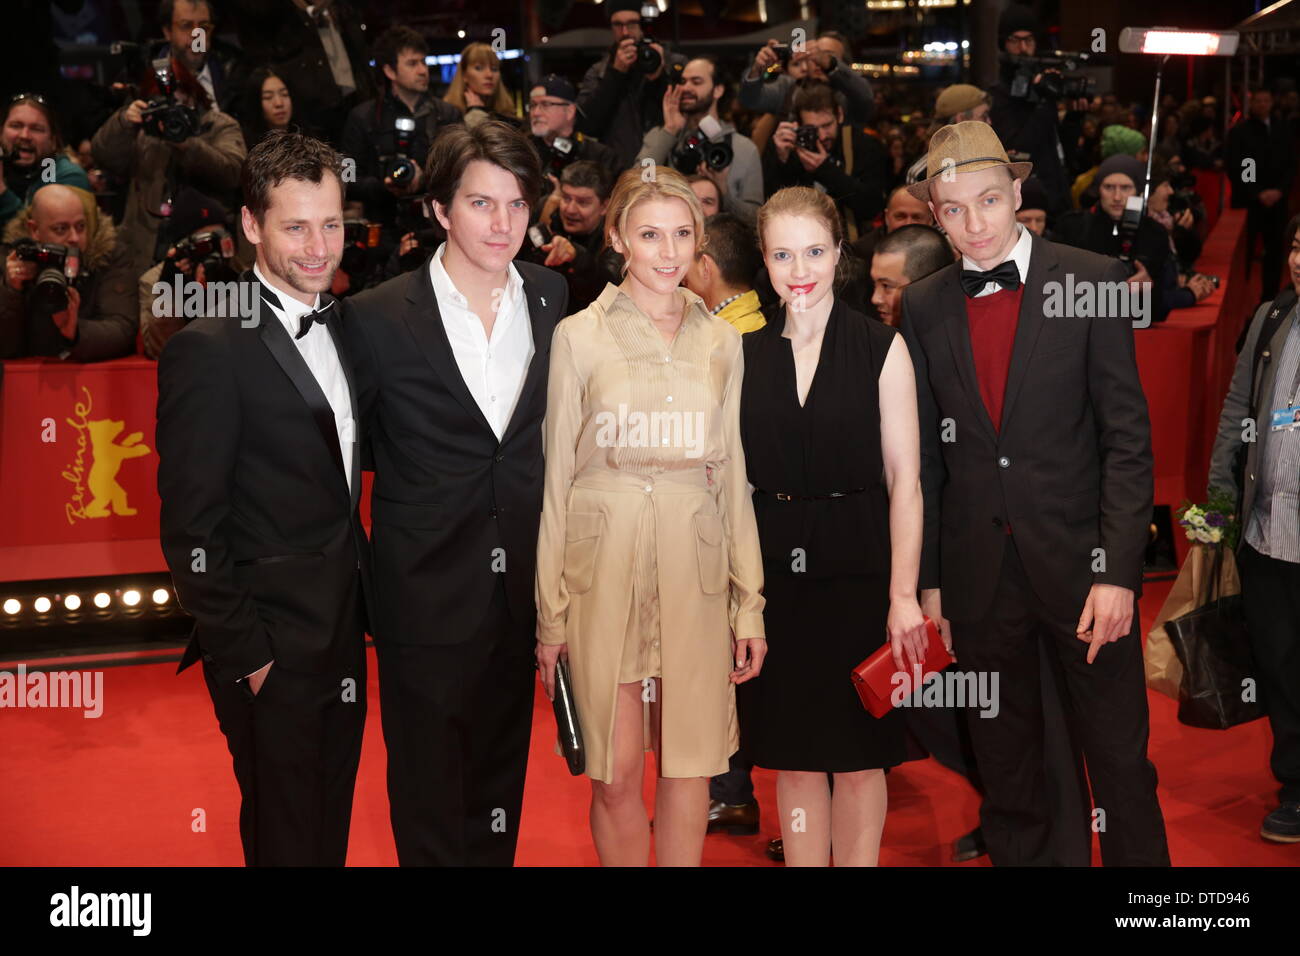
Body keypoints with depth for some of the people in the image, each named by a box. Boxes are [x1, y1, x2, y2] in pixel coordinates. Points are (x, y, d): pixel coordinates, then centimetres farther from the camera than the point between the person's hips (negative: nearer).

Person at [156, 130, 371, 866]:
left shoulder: (343, 326, 8)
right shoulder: (211, 349, -16)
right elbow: (190, 527, -16)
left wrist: (366, 605, 8)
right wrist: (245, 653, -15)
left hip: (343, 639, 7)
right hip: (271, 653, -7)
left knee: (333, 831, 20)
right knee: (287, 840, 8)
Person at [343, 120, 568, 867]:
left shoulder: (553, 299, 1)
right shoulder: (378, 318, -11)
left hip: (520, 588, 4)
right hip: (426, 595, -3)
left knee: (501, 785, 19)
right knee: (430, 798, 9)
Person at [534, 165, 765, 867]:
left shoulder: (721, 341, 8)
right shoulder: (579, 336, 0)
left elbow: (731, 474, 11)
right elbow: (556, 477, 0)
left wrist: (751, 604, 6)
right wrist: (551, 613, -4)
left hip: (695, 566, 2)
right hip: (604, 563, -2)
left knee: (690, 763, 6)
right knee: (615, 774, 3)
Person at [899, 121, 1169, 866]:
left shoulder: (1093, 280, -5)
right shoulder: (924, 306, 4)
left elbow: (1128, 437, -7)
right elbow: (926, 453, 7)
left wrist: (1118, 571, -13)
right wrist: (927, 580, 4)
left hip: (1080, 562, -2)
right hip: (979, 574, 3)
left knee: (1121, 761, 7)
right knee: (1005, 767, 15)